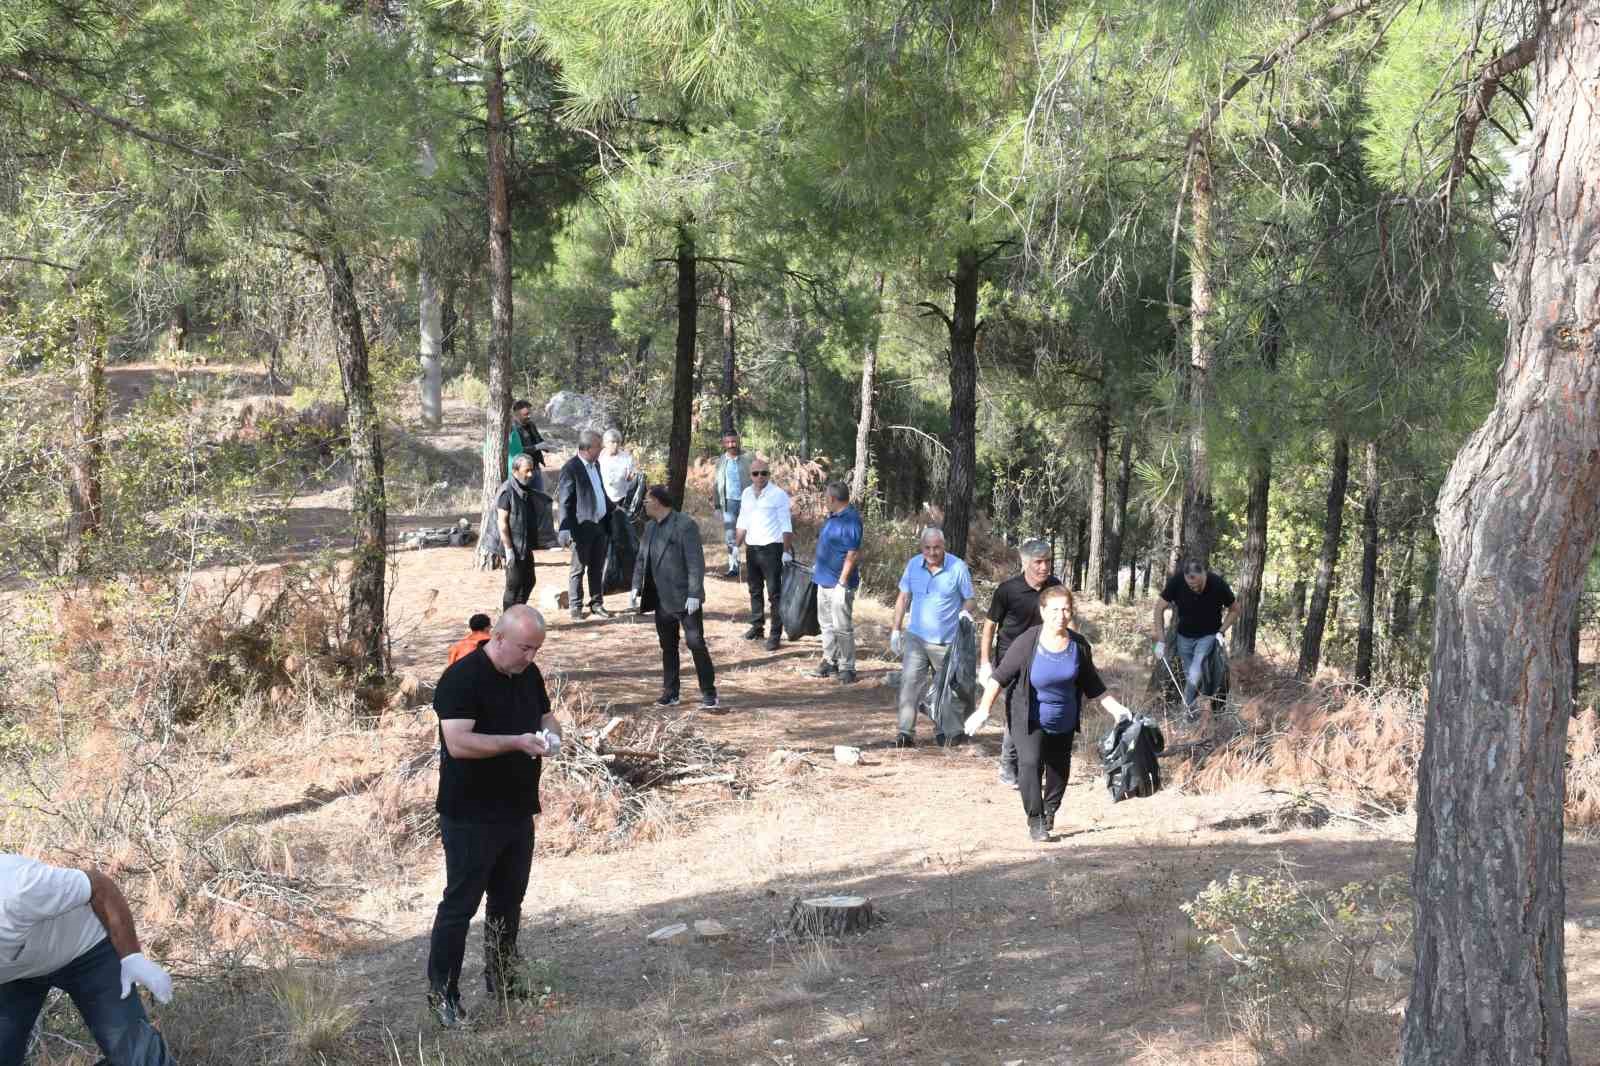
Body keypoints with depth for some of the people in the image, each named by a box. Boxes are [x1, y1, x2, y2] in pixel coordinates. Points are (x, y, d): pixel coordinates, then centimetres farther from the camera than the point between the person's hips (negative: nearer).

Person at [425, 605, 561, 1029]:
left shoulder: (528, 674, 6)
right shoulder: (461, 678, -19)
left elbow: (546, 716, 20)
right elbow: (458, 743, -27)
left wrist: (551, 733, -3)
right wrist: (516, 742, -30)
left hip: (518, 811, 8)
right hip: (471, 816, -8)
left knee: (509, 899, 18)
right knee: (460, 904, -2)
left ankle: (502, 980, 32)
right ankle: (442, 996, 5)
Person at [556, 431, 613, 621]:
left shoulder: (595, 464, 11)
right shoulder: (571, 468, -15)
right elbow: (564, 500, -17)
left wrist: (612, 508, 19)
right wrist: (565, 529, -22)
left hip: (600, 524, 8)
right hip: (583, 526, -7)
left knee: (597, 568, 14)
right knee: (578, 568, 3)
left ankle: (597, 603, 24)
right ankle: (575, 607, 11)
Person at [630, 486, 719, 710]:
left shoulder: (685, 525, -13)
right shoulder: (651, 528, 12)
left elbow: (696, 562, -17)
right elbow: (642, 560, 17)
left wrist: (694, 594, -21)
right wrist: (636, 588, 6)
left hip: (685, 599, -8)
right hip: (662, 599, 8)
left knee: (696, 645, -5)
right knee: (668, 648, 13)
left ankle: (709, 694, 2)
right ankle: (670, 693, 21)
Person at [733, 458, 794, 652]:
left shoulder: (778, 495, -9)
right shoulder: (747, 494, 9)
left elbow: (786, 526, -11)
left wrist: (787, 551, -16)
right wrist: (736, 546, 11)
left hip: (772, 549, -6)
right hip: (752, 548, 6)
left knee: (774, 593, -5)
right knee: (754, 590, 16)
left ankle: (776, 634, -2)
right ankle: (757, 626, 29)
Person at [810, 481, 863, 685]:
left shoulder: (850, 519, -19)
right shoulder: (833, 516, 11)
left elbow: (852, 554, -22)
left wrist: (842, 582, -22)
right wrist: (818, 568, 23)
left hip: (838, 583, -10)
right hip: (825, 580, 10)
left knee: (842, 627, -4)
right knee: (826, 623, 17)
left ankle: (847, 668, 3)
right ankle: (830, 661, 28)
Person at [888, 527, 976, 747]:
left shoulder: (958, 567, -9)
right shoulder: (913, 565, 0)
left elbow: (969, 599, 0)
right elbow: (903, 598, 9)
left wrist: (965, 612, -23)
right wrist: (895, 630, 7)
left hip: (947, 640, -1)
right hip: (917, 636, 1)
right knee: (910, 682, -10)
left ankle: (942, 731, 27)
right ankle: (906, 732, -8)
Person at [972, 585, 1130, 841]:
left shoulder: (1079, 645, -6)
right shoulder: (1027, 643, -19)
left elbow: (1092, 685, 6)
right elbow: (1000, 676, -17)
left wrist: (1116, 708, 4)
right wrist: (984, 708, -27)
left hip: (1064, 723, 4)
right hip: (1029, 720, -4)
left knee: (1059, 769, 16)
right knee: (1030, 763, -22)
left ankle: (1050, 812, 40)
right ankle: (1035, 820, -12)